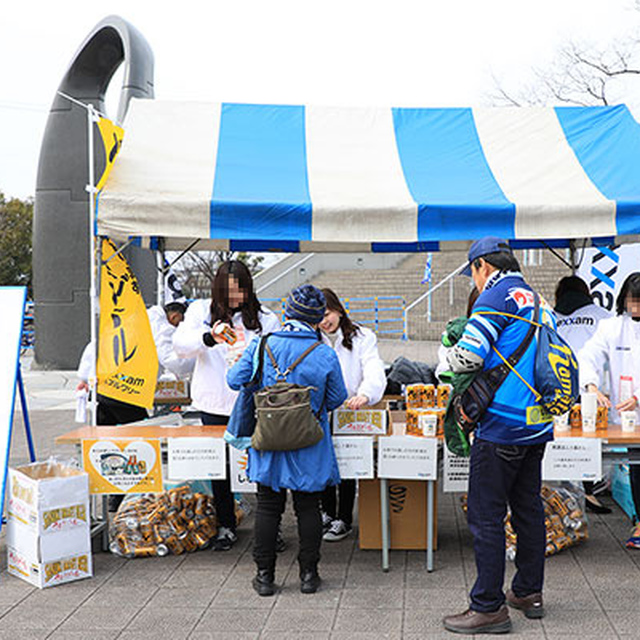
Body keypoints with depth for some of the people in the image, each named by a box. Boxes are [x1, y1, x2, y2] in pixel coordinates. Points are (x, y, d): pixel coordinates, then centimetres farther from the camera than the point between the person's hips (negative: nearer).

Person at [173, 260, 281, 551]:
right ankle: (225, 526, 22)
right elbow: (180, 344, -6)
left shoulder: (265, 318, 5)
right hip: (215, 404, 1)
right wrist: (209, 338, -25)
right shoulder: (201, 311, 7)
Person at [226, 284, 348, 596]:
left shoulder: (261, 345, -7)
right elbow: (337, 399, -1)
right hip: (308, 447, -1)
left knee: (268, 506, 10)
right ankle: (308, 574, 17)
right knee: (308, 507, 11)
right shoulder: (325, 355, -11)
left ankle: (265, 575, 16)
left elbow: (235, 380, -2)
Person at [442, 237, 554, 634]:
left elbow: (469, 355, -19)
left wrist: (448, 361, 2)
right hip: (538, 424, 9)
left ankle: (489, 608, 2)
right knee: (529, 508, 17)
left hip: (503, 424, -9)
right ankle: (529, 593, 28)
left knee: (486, 516, -3)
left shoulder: (496, 296, -10)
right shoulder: (539, 302, 16)